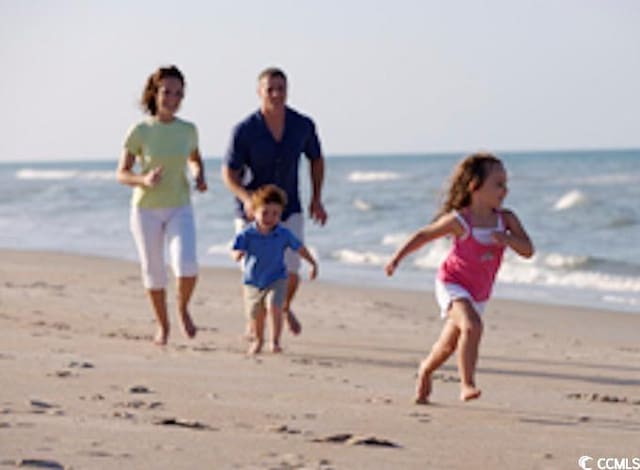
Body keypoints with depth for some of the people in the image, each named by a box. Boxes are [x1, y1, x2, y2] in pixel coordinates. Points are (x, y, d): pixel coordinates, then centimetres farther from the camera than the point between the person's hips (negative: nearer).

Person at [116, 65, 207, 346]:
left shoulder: (188, 130, -2)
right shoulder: (139, 132, -11)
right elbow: (122, 174, -6)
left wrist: (199, 176, -3)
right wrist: (144, 180, -25)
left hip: (180, 209, 1)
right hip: (146, 209, -1)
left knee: (186, 267, -18)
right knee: (153, 272, 8)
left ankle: (183, 308, 12)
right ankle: (162, 325, 30)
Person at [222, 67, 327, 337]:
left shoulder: (303, 125, -9)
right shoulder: (245, 130, -18)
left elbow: (316, 159, 9)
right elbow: (228, 173, -12)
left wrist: (316, 199, 2)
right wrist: (247, 198, -30)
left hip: (288, 210, 2)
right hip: (251, 211, -2)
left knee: (290, 274, -7)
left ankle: (285, 308, 29)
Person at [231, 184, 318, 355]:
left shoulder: (283, 234, -10)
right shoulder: (247, 235, -15)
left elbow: (299, 248, 3)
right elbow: (236, 252, -19)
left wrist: (313, 264, 9)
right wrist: (238, 254, -43)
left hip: (276, 280, -1)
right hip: (253, 282, 1)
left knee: (274, 307, -24)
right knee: (255, 315, 10)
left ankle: (275, 341, -12)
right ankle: (258, 340, 39)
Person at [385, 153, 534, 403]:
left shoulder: (505, 219, -8)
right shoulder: (459, 220, -19)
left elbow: (528, 250, -13)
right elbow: (423, 235, -6)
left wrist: (507, 238, -31)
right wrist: (397, 258, -8)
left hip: (479, 293, 6)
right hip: (452, 284, -6)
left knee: (449, 345, 20)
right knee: (472, 326, -32)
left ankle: (426, 369, 50)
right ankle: (466, 384, -29)